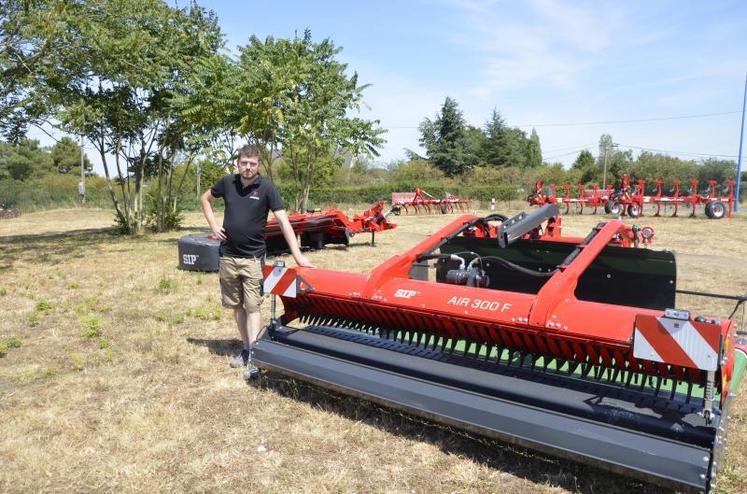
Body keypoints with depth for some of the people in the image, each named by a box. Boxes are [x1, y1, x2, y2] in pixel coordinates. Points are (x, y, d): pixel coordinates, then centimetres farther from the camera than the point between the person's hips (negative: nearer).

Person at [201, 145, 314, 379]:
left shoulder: (266, 188, -11)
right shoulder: (227, 182, 0)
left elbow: (283, 221, -17)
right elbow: (206, 198, 19)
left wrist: (297, 254, -26)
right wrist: (214, 226, 4)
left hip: (252, 257, -4)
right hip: (228, 255, 4)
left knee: (252, 306, -4)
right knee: (236, 305, 12)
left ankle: (252, 357, 2)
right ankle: (246, 348, 26)